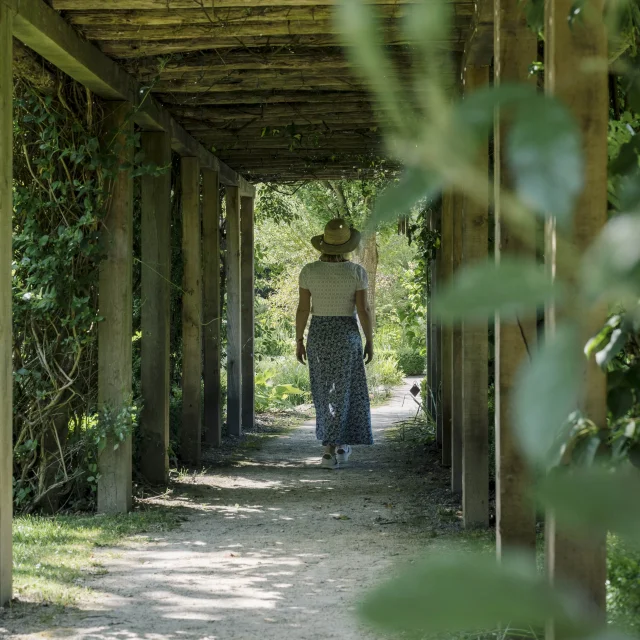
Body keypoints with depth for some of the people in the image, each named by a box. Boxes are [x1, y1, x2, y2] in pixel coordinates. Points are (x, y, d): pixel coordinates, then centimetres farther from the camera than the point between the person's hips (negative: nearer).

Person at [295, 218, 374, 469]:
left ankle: (339, 445, 20)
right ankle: (330, 448, -1)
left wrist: (299, 341, 6)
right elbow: (363, 310, -9)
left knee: (325, 391, 15)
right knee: (342, 393, 6)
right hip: (347, 335, -2)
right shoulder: (357, 272, -10)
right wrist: (370, 341, 2)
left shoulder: (309, 271, -5)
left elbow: (302, 309, -4)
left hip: (318, 335, 2)